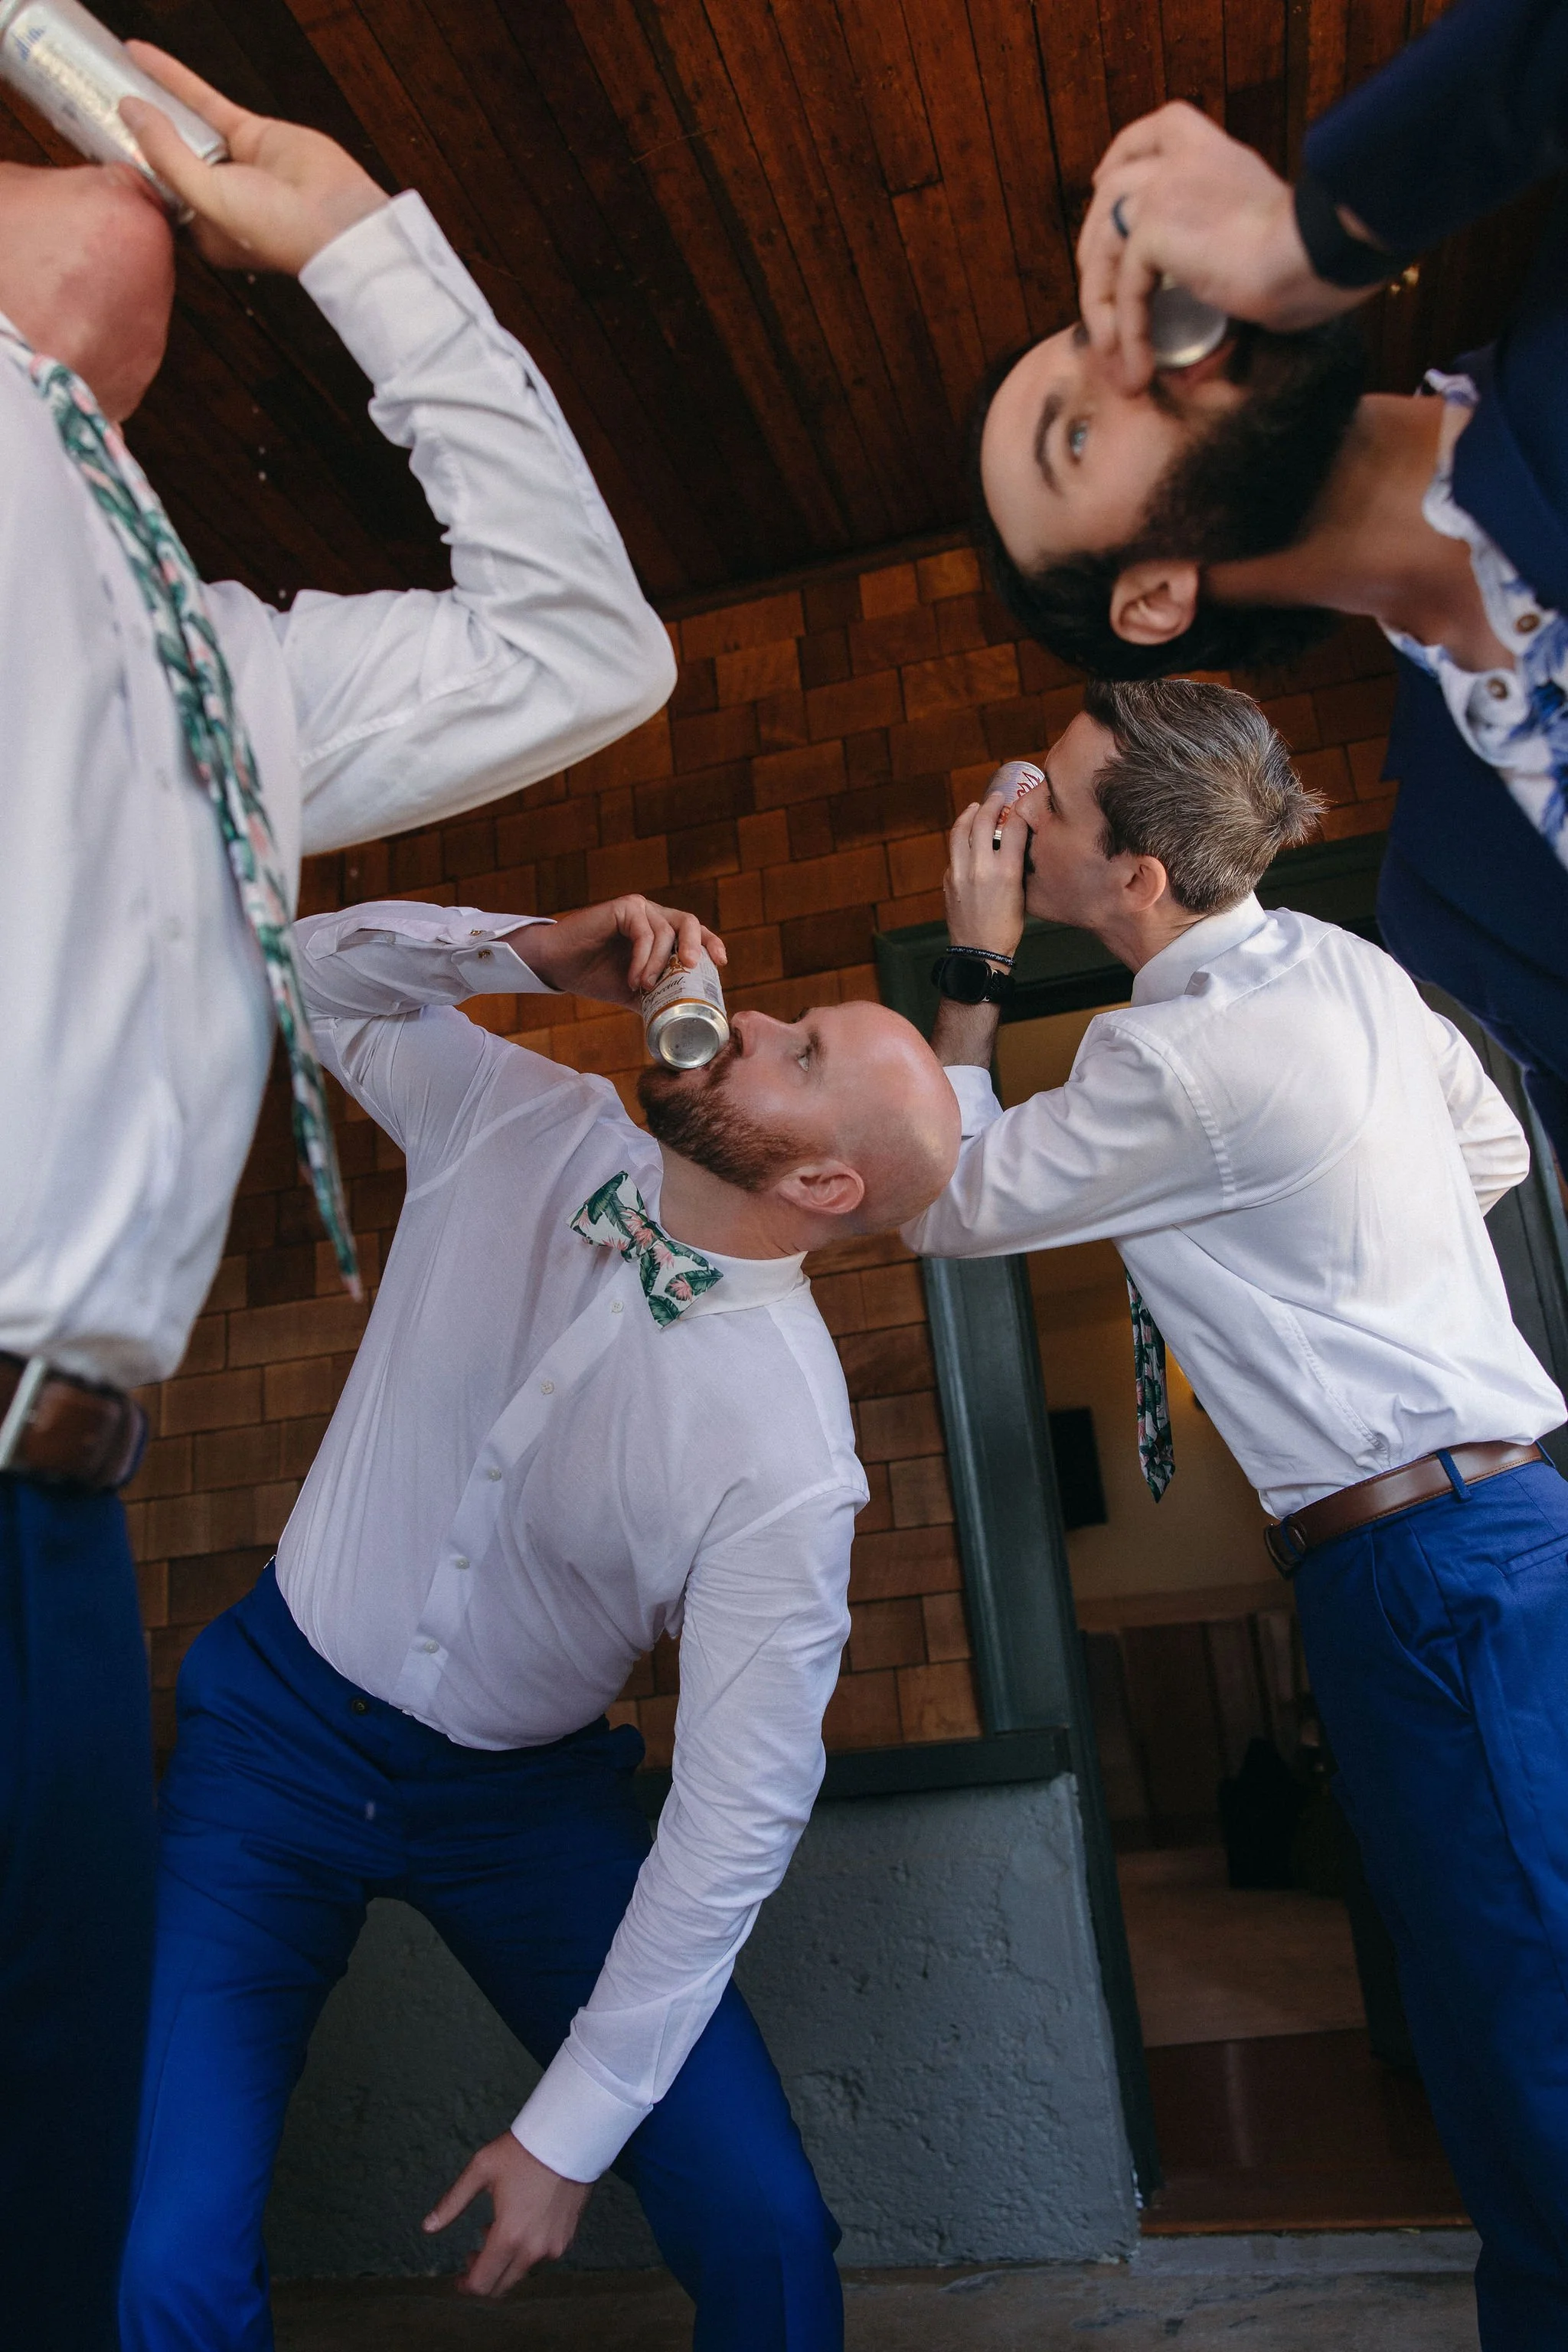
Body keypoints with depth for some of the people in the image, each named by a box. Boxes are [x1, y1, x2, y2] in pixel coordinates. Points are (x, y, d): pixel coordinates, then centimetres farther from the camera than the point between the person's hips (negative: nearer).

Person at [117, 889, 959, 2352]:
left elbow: (740, 1806, -20)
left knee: (764, 2233, -8)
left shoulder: (788, 1454, -25)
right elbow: (315, 974, 0)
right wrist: (537, 952, -18)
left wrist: (569, 2132, -14)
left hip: (520, 1794, -2)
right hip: (279, 1723, 2)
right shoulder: (523, 1123, -13)